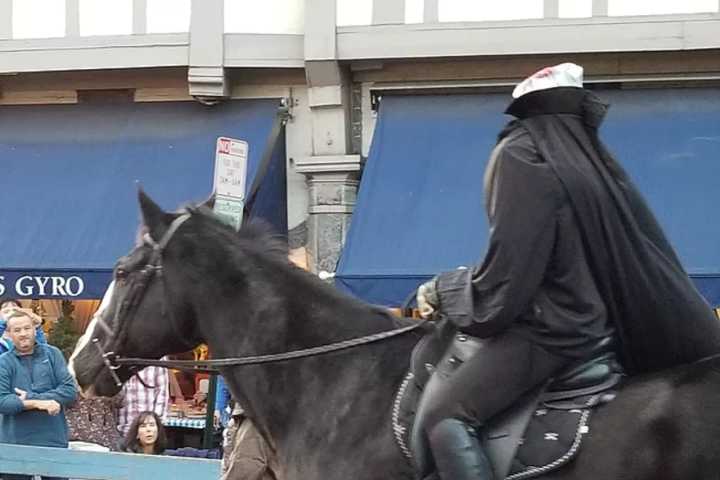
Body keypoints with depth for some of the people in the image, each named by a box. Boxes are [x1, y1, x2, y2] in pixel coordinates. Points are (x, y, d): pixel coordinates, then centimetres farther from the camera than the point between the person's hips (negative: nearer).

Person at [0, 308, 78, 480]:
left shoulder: (52, 354, 5)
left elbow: (70, 391, -4)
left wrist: (32, 398, -13)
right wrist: (37, 404, -21)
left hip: (54, 440, 1)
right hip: (15, 444, -1)